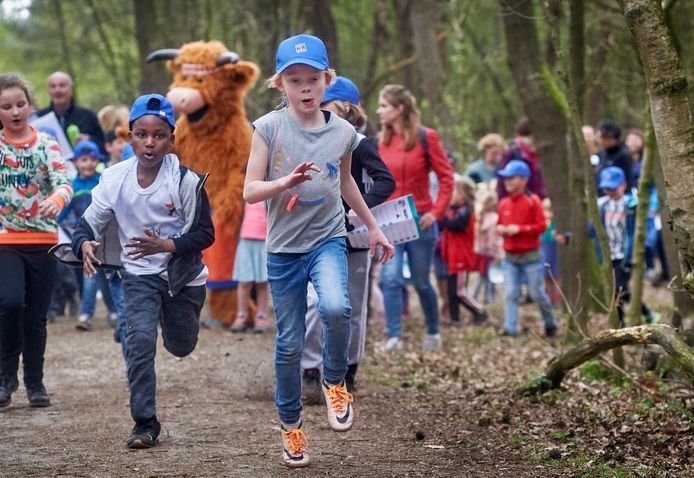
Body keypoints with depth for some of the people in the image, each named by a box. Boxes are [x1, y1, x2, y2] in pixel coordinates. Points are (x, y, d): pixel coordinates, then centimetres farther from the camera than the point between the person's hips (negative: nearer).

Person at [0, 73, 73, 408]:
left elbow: (63, 181, -12)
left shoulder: (46, 144, 2)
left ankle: (34, 382, 24)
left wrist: (57, 199, -33)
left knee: (36, 316, 6)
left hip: (42, 241, 1)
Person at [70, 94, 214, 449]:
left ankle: (171, 314, 55)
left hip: (184, 274, 0)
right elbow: (88, 223, -6)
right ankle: (144, 423, -9)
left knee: (181, 348, 17)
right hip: (139, 274, 0)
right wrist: (85, 245, -30)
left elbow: (205, 234, -14)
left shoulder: (186, 180, -18)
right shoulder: (115, 179, -11)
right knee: (140, 339, -20)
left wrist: (165, 245, -29)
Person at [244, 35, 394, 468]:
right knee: (289, 344, 4)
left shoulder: (343, 132, 0)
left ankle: (335, 382, -2)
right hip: (284, 248, 0)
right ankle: (291, 425, 25)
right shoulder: (269, 128, -7)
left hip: (328, 240, 0)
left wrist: (374, 227, 24)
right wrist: (287, 182, -27)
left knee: (336, 308, -30)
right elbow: (250, 191, -9)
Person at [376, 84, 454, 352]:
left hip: (419, 221, -3)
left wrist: (436, 212, -11)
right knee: (390, 279, -12)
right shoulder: (381, 141, 6)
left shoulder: (425, 137, -6)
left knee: (421, 282, 8)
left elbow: (446, 177, -5)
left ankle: (433, 333, 28)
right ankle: (394, 338, -10)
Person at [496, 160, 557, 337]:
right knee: (510, 294, -5)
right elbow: (500, 224, 19)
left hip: (530, 256, -4)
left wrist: (519, 229, -19)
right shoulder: (504, 204, 6)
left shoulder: (532, 201, -8)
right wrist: (500, 229, -5)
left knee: (537, 293, 2)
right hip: (510, 256, 4)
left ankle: (550, 324, 21)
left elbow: (541, 226, -12)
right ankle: (510, 329, -6)